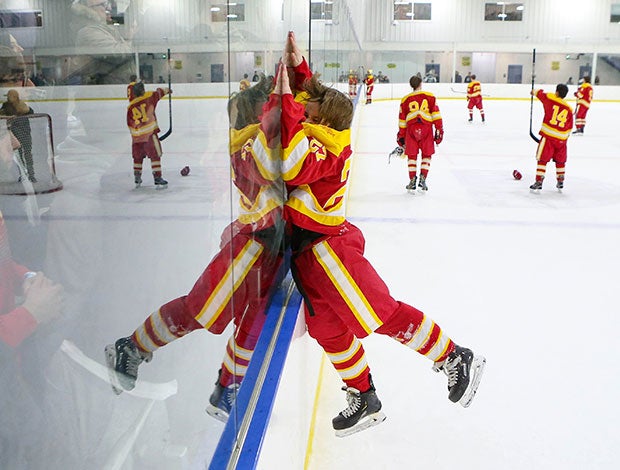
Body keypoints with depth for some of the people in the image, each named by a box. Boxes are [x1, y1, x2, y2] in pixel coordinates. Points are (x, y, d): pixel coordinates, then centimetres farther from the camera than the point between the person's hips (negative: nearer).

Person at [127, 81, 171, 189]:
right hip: (149, 133, -4)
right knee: (155, 155, -2)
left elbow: (130, 124, 9)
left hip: (136, 135, 4)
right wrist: (167, 90, 34)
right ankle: (158, 179, -9)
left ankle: (137, 179, 25)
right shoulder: (149, 97, -3)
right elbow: (159, 92, 15)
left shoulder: (130, 107, 6)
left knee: (138, 156, 18)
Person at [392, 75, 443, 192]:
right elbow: (436, 113, 2)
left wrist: (401, 135, 20)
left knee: (412, 155, 10)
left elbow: (402, 120, 14)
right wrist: (439, 130, 4)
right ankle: (422, 179, 4)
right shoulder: (430, 96, 9)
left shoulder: (405, 99, 13)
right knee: (427, 154, 12)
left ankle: (412, 181, 8)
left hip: (411, 128, 1)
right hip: (426, 127, -1)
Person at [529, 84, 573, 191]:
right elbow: (569, 127, 10)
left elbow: (540, 94, 15)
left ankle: (539, 181, -5)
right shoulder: (569, 109, 5)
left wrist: (534, 92, 37)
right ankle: (560, 182, 25)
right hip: (561, 138, 4)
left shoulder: (550, 99, -4)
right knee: (560, 160, 17)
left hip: (548, 135, -4)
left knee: (542, 159, 0)